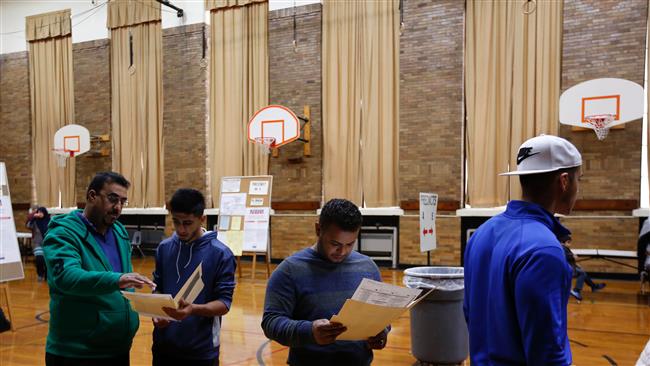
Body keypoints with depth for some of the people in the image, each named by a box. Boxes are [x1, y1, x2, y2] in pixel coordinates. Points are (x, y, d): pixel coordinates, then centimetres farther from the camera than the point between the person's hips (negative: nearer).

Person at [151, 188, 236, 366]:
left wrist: (193, 309, -27)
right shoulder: (164, 248, 1)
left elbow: (224, 303, -11)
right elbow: (158, 288, 10)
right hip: (164, 346, 3)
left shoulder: (221, 254, -11)